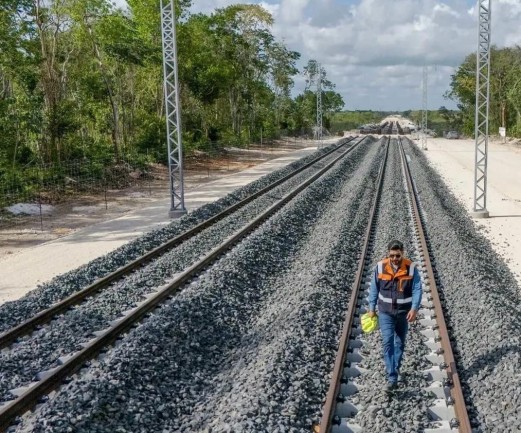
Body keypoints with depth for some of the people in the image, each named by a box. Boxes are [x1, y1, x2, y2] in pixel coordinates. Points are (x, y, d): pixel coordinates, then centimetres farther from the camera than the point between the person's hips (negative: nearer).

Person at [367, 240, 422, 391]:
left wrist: (414, 309, -21)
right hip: (385, 312, -1)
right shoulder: (380, 267, -8)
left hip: (403, 312, 1)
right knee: (388, 342, -11)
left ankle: (396, 368, 34)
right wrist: (372, 308, 2)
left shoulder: (411, 268, -10)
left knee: (400, 342, 15)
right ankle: (392, 377, -12)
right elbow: (374, 289, 1)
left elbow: (417, 289, -9)